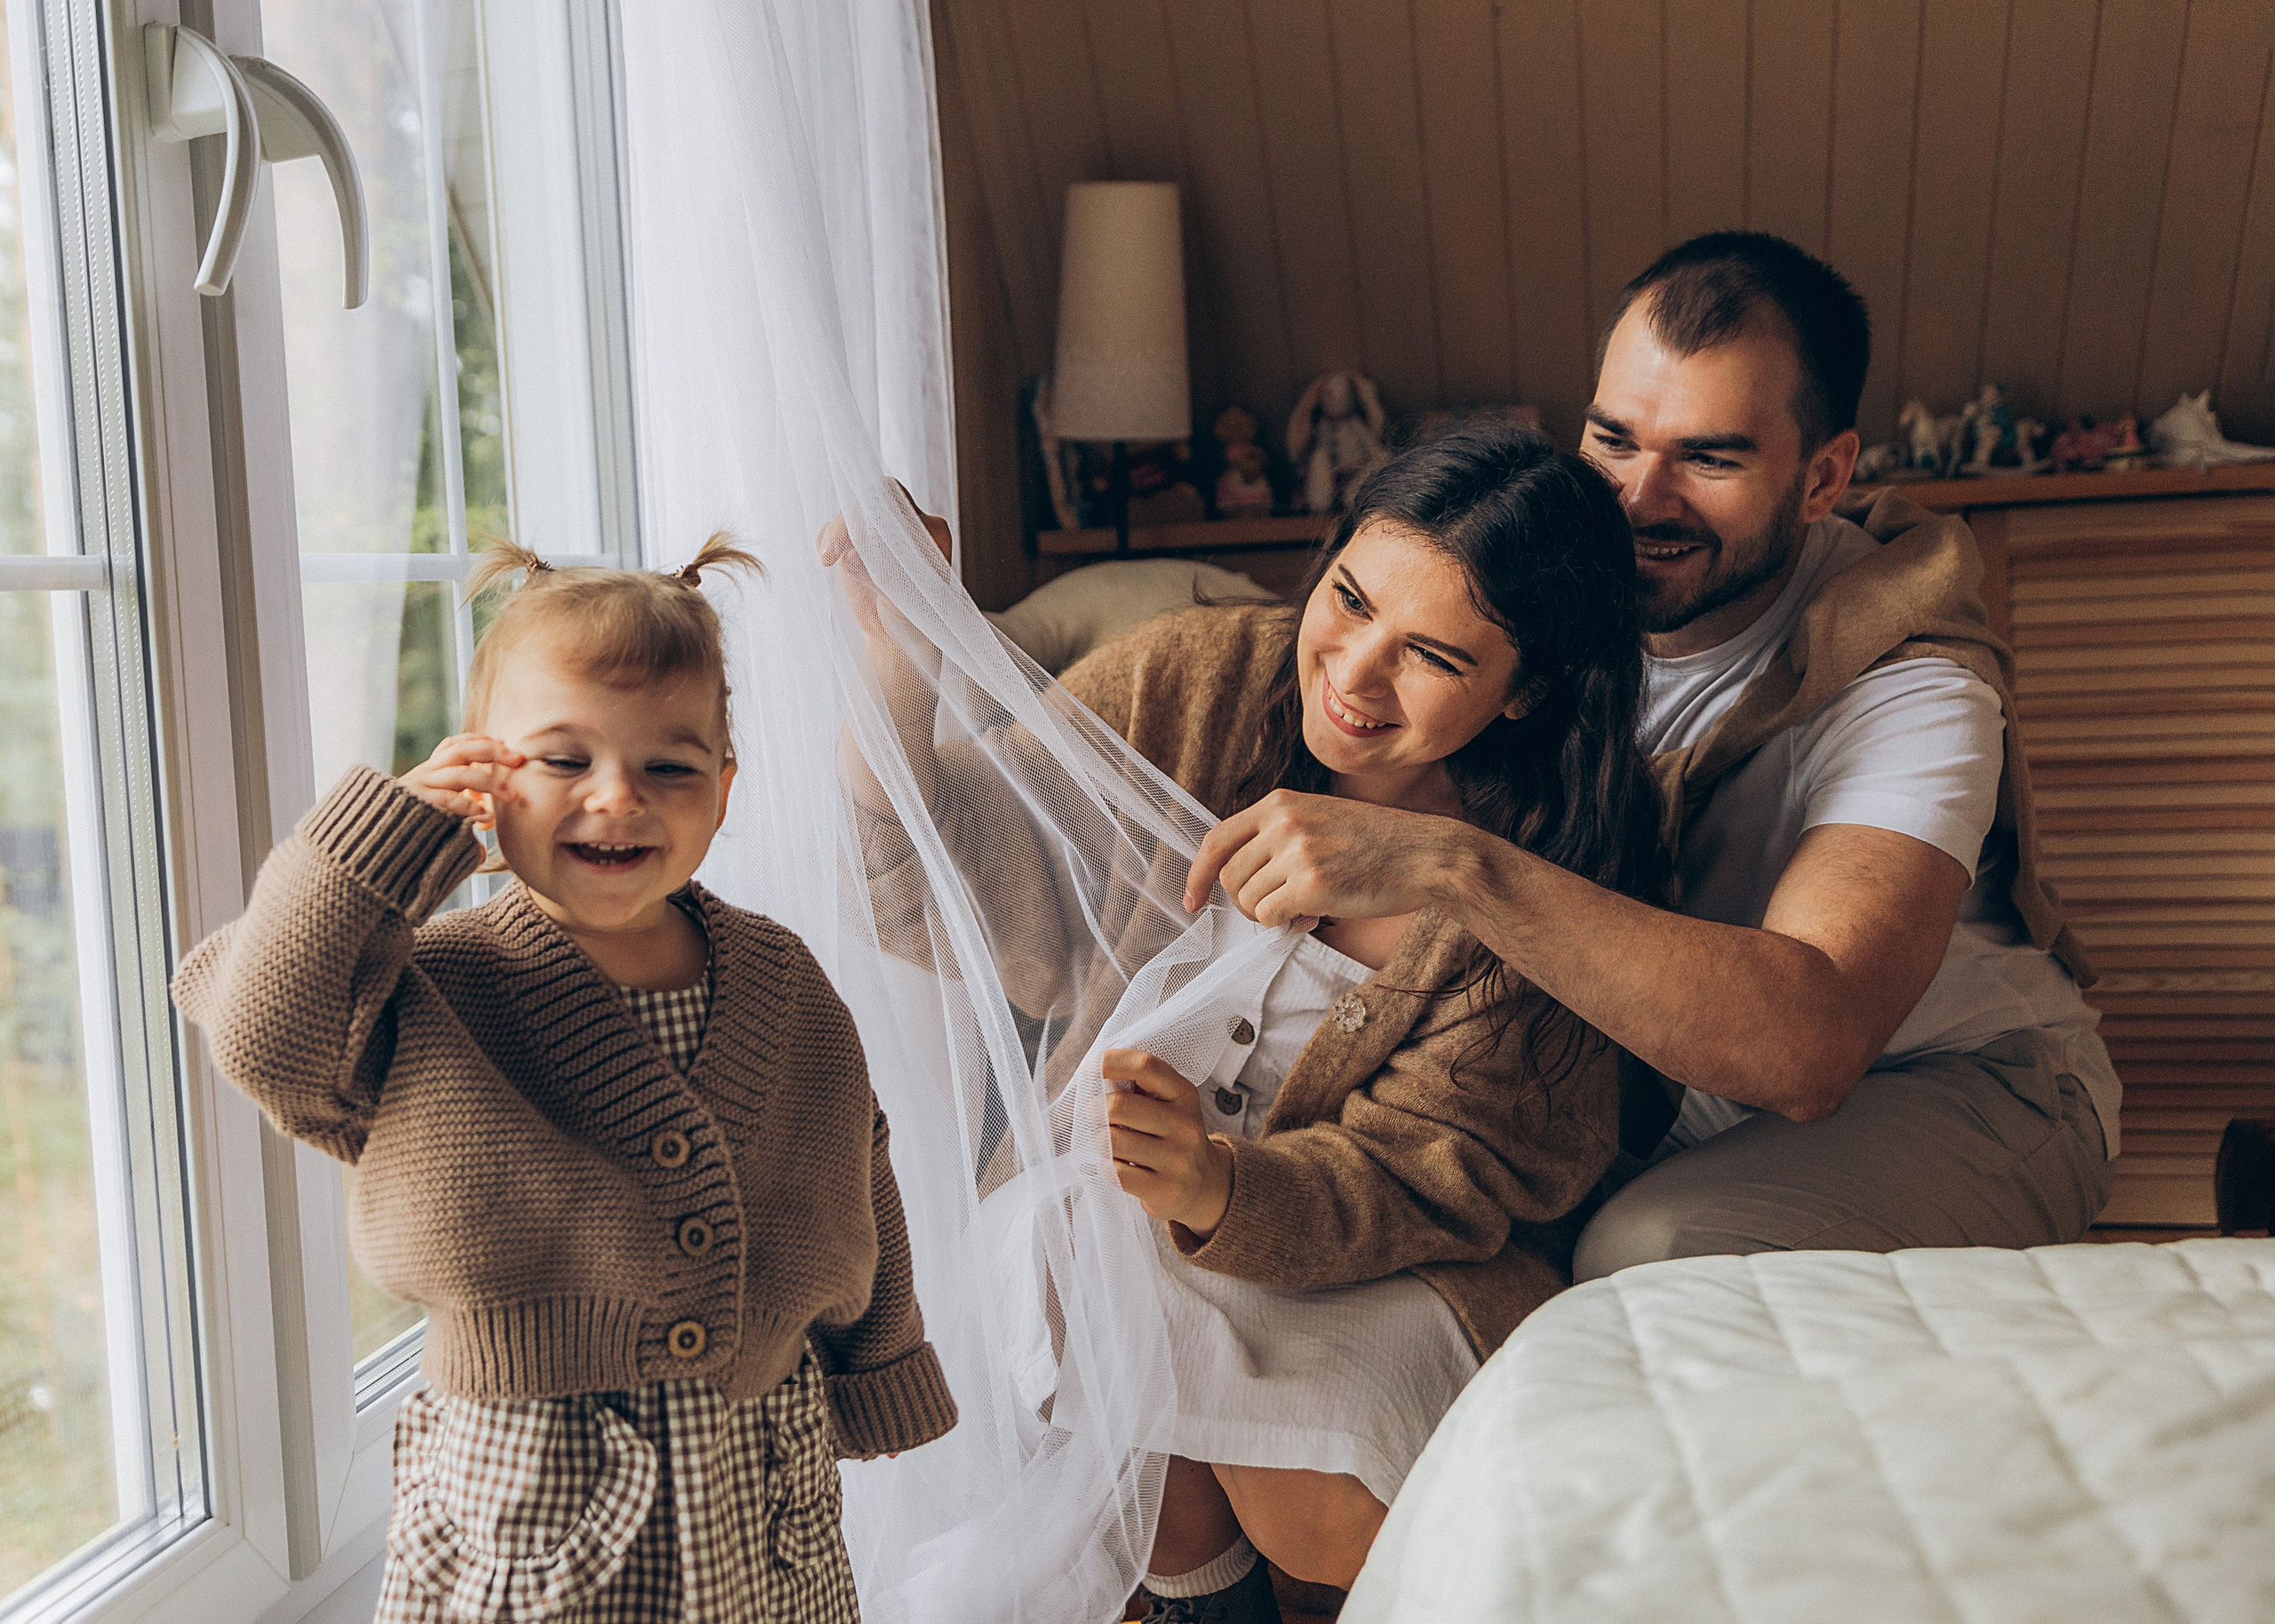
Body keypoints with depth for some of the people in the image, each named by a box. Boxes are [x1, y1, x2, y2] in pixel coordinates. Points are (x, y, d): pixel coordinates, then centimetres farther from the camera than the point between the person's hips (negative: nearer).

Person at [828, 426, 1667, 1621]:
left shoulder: (1563, 871, -17)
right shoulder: (1196, 680, -12)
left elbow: (1428, 1178, -18)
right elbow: (999, 908, -12)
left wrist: (1219, 1186, -39)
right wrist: (897, 703, -30)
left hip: (1386, 1260, -1)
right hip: (1113, 1207, 2)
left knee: (1323, 1521, -24)